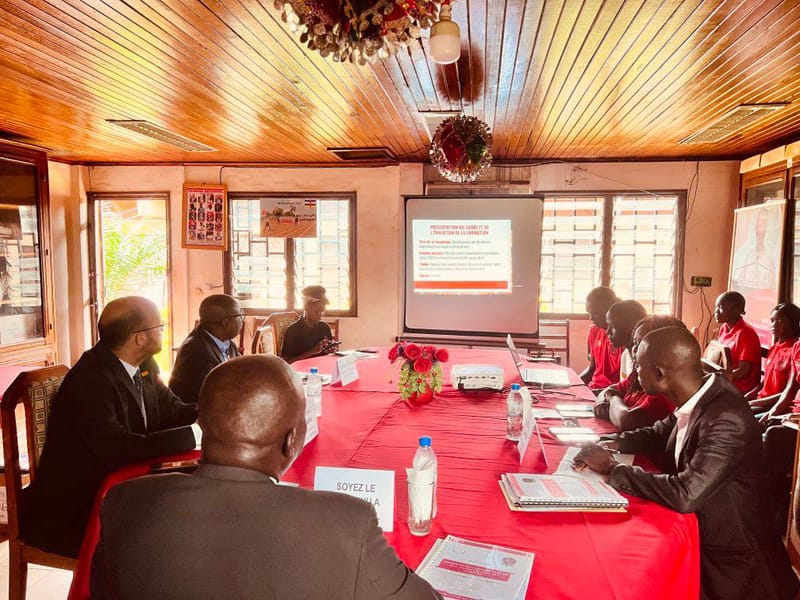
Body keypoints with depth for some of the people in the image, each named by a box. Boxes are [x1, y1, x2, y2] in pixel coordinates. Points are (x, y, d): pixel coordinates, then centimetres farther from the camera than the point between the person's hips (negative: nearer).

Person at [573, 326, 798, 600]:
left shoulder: (727, 421, -30)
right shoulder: (697, 398, -6)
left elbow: (684, 495, -35)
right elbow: (661, 433, 12)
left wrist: (612, 468, -23)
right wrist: (611, 443, -4)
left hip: (729, 561, -6)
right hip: (696, 532, 7)